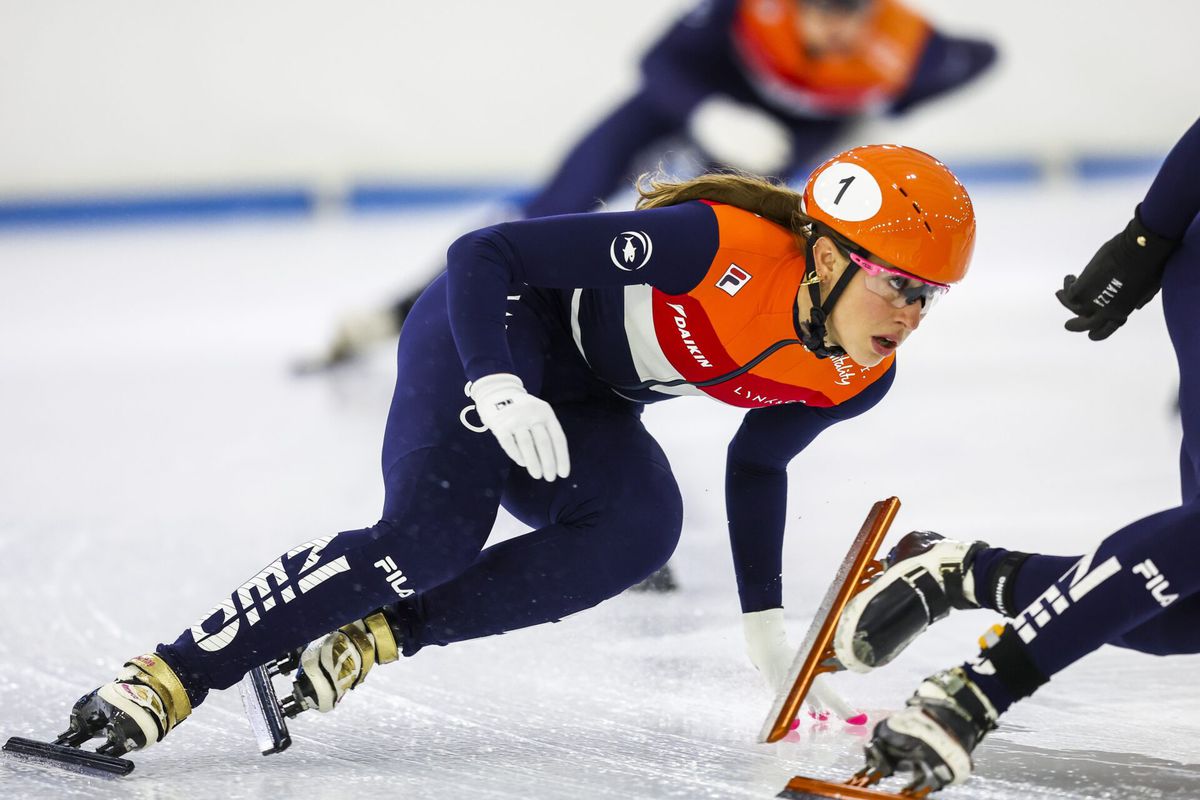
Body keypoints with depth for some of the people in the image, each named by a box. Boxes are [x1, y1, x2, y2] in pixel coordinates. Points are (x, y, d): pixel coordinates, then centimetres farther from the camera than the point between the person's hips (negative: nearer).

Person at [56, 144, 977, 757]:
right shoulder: (723, 246, -31)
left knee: (643, 527, -24)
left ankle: (381, 634, -20)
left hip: (585, 403, 7)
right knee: (430, 536, -28)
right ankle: (167, 680, -24)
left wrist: (766, 619, 16)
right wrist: (499, 388, -41)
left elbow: (757, 464, 15)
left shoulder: (855, 378, -8)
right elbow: (483, 253, -27)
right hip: (489, 331, -7)